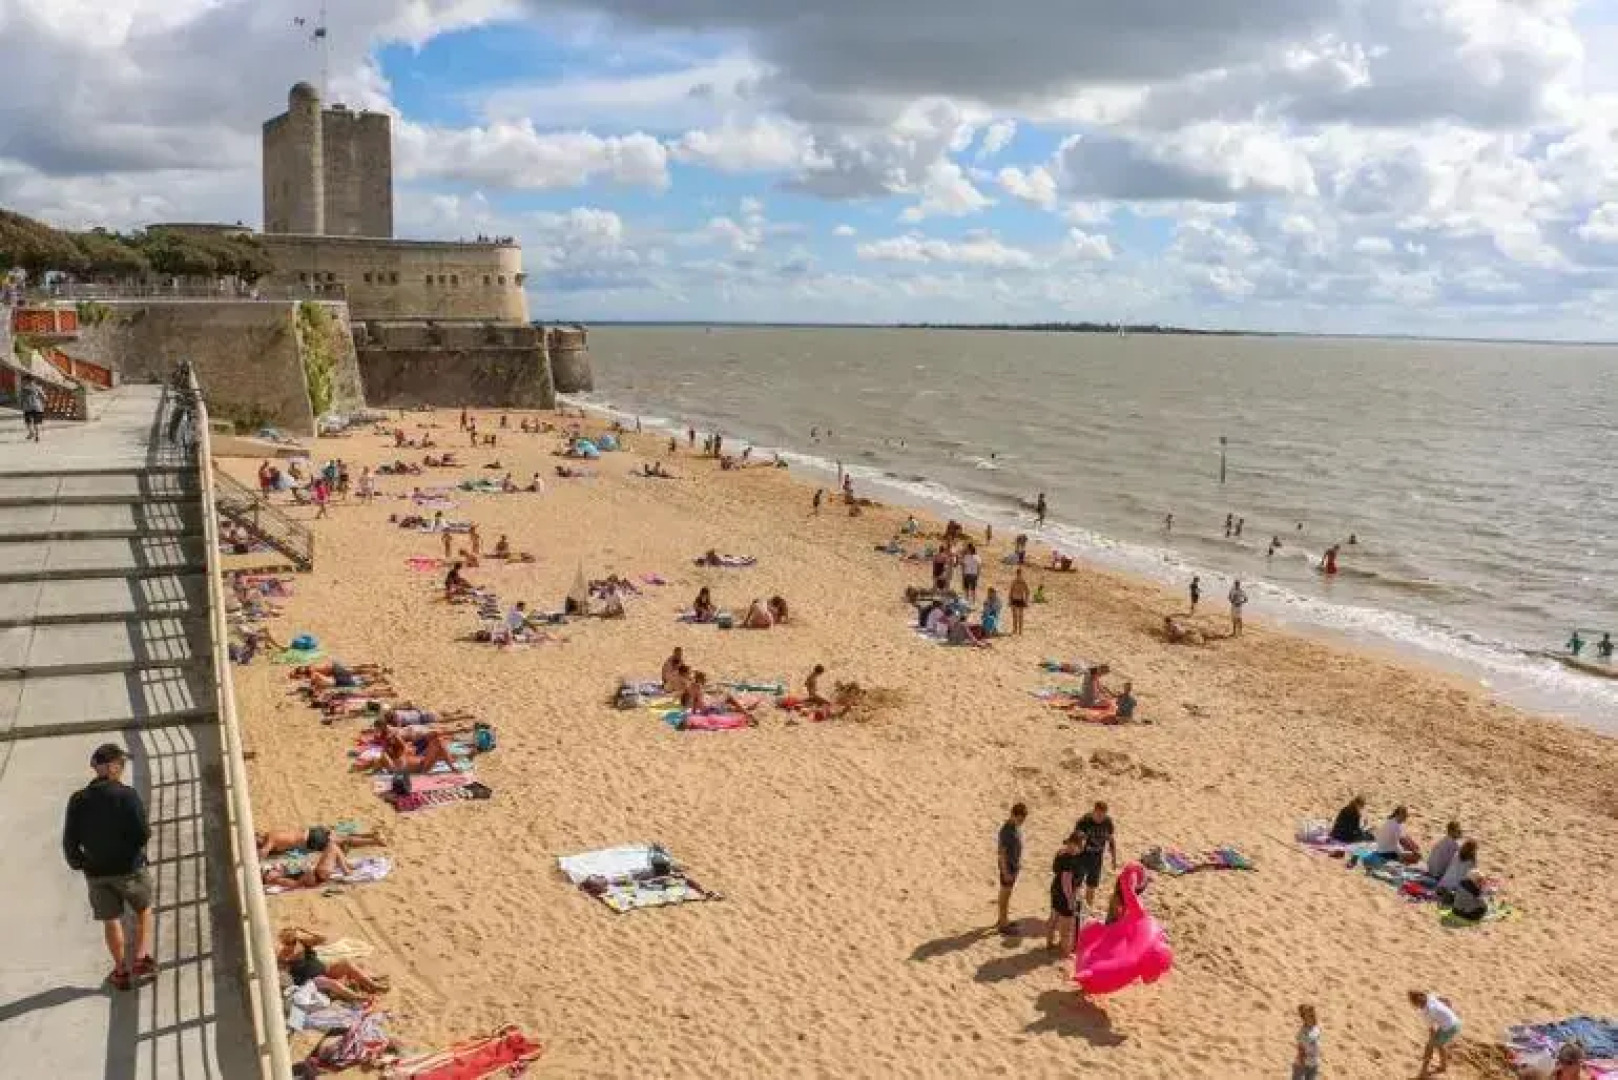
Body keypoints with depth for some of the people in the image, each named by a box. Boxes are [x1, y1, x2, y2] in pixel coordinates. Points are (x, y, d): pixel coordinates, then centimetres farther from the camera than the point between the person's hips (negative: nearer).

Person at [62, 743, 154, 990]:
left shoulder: (78, 800, -5)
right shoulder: (126, 795, -17)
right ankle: (141, 957, 9)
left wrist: (78, 863, 16)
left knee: (111, 920, 16)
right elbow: (142, 834, -21)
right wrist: (147, 831, 2)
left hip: (96, 871, 3)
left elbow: (69, 841, -1)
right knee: (144, 910, 20)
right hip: (129, 867, -3)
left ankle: (121, 970, 25)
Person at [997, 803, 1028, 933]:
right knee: (1005, 894, 4)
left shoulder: (1016, 825, 0)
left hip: (1015, 864, 9)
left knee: (1006, 892, 20)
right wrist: (1005, 872, -22)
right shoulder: (1006, 830, -27)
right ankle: (1003, 924, 15)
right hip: (1008, 866, -9)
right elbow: (1001, 852, -24)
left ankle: (1001, 919, 35)